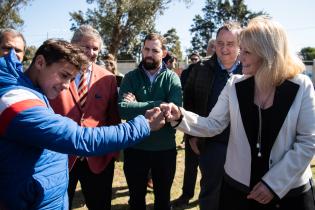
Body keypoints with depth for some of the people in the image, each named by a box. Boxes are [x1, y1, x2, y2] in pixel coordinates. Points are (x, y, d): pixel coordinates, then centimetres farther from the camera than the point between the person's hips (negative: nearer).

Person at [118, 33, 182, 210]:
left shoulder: (172, 78, -5)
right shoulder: (131, 77, -3)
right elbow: (123, 109, -18)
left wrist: (137, 106, -20)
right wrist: (157, 105, -23)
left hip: (165, 148, 0)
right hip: (135, 148, 1)